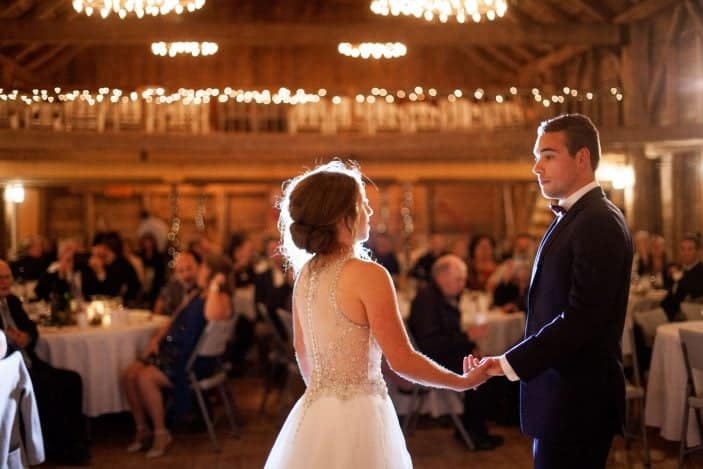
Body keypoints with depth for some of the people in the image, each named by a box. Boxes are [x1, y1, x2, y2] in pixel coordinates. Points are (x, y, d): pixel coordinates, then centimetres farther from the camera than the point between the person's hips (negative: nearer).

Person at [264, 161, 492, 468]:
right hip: (355, 415, -7)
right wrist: (463, 382, -1)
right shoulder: (368, 274, -18)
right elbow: (402, 359, -15)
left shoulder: (306, 273, 4)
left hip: (314, 413, 7)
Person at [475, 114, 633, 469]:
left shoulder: (599, 223, -17)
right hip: (562, 392, 9)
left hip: (578, 398, -9)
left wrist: (509, 363, -21)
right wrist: (513, 361, 9)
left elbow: (581, 318, -24)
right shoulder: (571, 218, 14)